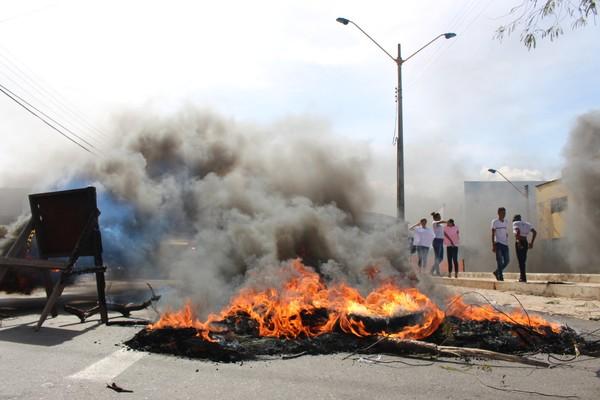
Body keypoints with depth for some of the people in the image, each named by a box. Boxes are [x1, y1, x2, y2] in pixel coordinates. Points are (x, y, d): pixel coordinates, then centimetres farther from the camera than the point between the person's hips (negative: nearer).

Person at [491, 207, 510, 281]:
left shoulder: (506, 223, 15)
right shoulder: (495, 222, -1)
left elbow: (506, 234, 20)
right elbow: (493, 234, -5)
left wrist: (507, 243, 16)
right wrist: (493, 245, -11)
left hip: (505, 244, 5)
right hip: (498, 243, -5)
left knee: (506, 260, 2)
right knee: (499, 261, -5)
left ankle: (497, 272, 20)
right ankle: (500, 276, 2)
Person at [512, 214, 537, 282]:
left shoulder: (515, 223, 2)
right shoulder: (527, 224, 18)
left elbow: (518, 231, -20)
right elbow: (535, 232, 5)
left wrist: (518, 241, -21)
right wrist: (532, 243, 3)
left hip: (519, 243, -6)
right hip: (525, 243, 6)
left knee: (520, 261, -3)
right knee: (523, 261, 14)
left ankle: (523, 277, -4)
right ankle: (522, 276, 16)